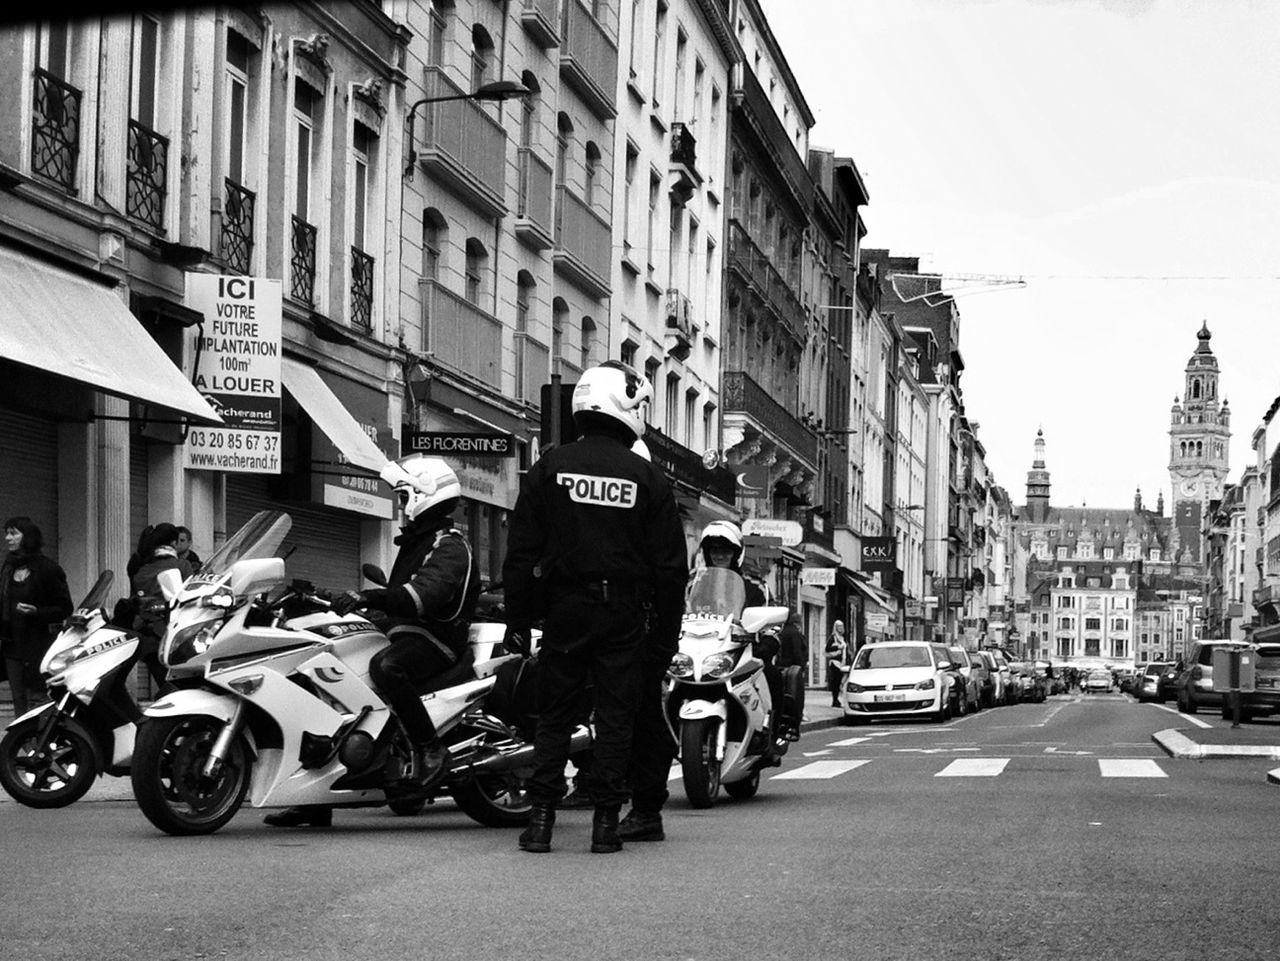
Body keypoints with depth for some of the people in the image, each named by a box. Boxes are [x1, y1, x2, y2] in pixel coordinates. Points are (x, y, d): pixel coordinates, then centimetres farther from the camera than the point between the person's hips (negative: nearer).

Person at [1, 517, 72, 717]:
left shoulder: (48, 568, -5)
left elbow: (65, 609, -4)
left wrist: (37, 612, -18)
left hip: (39, 646, -6)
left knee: (36, 699, -9)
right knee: (19, 702, 5)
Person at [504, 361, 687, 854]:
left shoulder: (549, 468, 2)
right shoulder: (648, 479, 0)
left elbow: (521, 552, 1)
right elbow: (670, 564, 1)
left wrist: (518, 619, 7)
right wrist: (666, 635, 7)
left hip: (564, 610, 1)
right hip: (626, 614, -1)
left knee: (554, 716, 7)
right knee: (615, 716, 4)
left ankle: (541, 818, 2)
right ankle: (606, 821, 3)